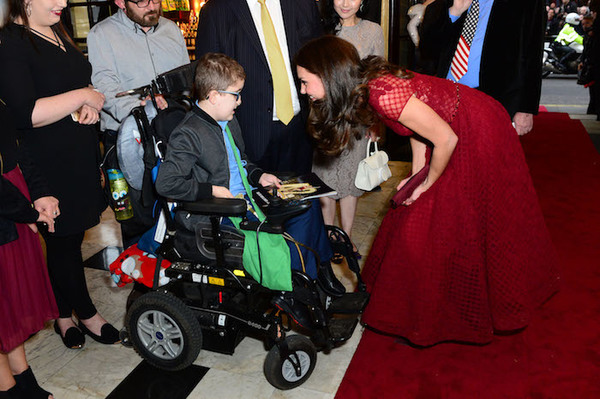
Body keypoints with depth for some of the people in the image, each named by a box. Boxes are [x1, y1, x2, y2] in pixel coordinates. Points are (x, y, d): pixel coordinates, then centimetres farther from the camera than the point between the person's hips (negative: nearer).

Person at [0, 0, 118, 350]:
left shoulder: (58, 33, 13)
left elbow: (83, 81, 24)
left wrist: (91, 106, 2)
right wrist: (81, 96, -17)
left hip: (81, 157, 8)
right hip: (50, 166, -8)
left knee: (70, 238, 16)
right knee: (63, 242, 6)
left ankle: (64, 316, 32)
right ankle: (86, 314, 23)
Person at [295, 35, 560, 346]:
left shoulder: (382, 94, -33)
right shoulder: (362, 87, -5)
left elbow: (446, 139, -25)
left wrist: (427, 184, -11)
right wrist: (416, 176, 2)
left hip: (480, 132, -9)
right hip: (455, 132, 9)